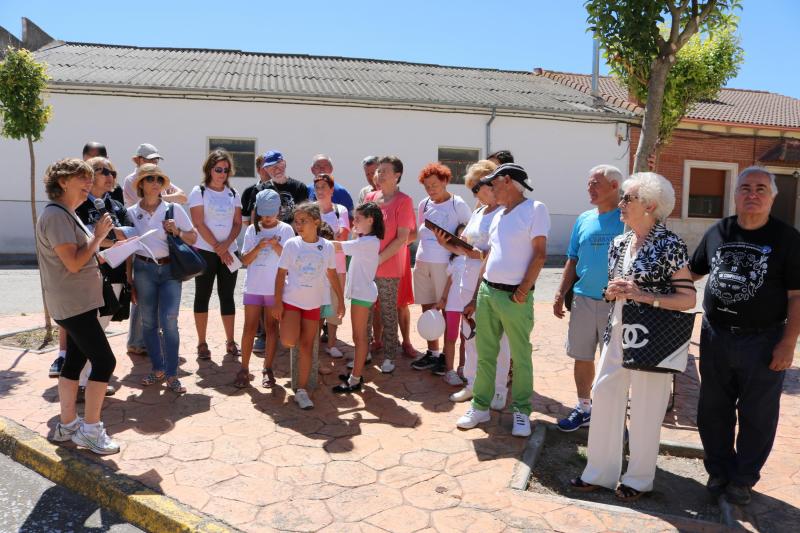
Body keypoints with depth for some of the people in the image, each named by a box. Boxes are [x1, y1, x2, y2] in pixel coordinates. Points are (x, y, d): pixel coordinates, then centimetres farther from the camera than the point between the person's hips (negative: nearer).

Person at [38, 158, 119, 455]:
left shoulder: (66, 214, 15)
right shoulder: (56, 215, -17)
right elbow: (73, 263, -23)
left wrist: (99, 240, 8)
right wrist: (99, 235, -14)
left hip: (79, 302, 10)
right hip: (73, 304, -10)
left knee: (75, 361, 14)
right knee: (104, 361, -9)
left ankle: (67, 426, 23)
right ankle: (90, 430, 1)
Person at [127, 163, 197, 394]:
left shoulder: (174, 209, 1)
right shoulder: (131, 213, 4)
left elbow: (193, 238, 5)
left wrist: (177, 231, -14)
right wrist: (129, 279, 6)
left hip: (170, 270, -2)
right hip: (143, 270, 2)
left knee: (169, 321, -10)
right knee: (148, 322, 8)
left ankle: (171, 375, 0)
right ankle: (157, 369, 23)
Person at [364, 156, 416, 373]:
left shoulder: (403, 201, -9)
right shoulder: (370, 197, 7)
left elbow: (402, 238, -12)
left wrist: (379, 258, -16)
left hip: (388, 268, -5)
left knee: (388, 314, 6)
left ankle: (389, 356, 20)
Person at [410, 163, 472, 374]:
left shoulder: (457, 204, -6)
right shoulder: (424, 204, 10)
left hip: (444, 263, -6)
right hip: (422, 261, 6)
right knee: (427, 309, 10)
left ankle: (447, 356, 12)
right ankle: (432, 353, 23)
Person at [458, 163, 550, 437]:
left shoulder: (535, 209, -6)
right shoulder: (498, 215, 16)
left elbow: (539, 254, -10)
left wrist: (523, 290, -16)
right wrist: (475, 297, 17)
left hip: (514, 297, -7)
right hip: (487, 292, 7)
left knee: (520, 358, 5)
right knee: (485, 355, 12)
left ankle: (521, 411, 19)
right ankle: (480, 406, 23)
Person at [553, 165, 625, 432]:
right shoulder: (584, 219, 9)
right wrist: (560, 294, 9)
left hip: (616, 303, -5)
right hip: (583, 300, 5)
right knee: (582, 357, 13)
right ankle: (583, 408, 30)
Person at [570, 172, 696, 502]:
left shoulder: (670, 245, -12)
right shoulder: (619, 243, 7)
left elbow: (688, 299, -12)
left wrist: (643, 295, -22)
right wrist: (613, 291, -6)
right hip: (618, 332, 6)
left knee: (644, 410, 7)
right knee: (604, 395, 8)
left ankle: (638, 478, 27)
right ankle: (601, 471, 23)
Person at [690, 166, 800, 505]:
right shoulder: (716, 232, 4)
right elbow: (691, 272, 16)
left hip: (763, 342, -3)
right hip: (715, 337, 3)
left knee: (757, 416, 10)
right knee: (713, 411, 14)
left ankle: (743, 479, 28)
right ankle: (719, 470, 33)